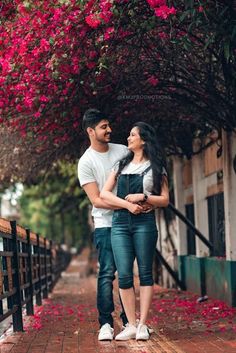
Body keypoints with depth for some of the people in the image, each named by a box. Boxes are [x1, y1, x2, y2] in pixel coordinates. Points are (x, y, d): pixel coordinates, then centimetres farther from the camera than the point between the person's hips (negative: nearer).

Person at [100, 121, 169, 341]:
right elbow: (104, 194, 8)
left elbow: (164, 200, 5)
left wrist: (143, 197, -11)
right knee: (124, 275, -5)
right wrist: (127, 204, -8)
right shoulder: (121, 165, 18)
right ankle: (131, 325, 0)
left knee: (145, 273, -2)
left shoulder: (155, 167, 9)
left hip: (144, 223, -3)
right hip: (120, 222, 3)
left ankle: (142, 325, 1)